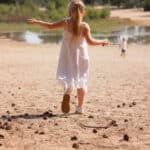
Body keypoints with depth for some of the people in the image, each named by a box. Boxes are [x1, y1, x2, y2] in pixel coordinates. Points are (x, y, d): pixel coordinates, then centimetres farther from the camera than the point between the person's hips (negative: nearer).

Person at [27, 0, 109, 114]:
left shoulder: (65, 22, -7)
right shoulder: (84, 26, -13)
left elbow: (50, 26, 0)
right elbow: (90, 41, -16)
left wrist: (36, 21, 13)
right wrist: (103, 42, 0)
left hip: (68, 56, 1)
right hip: (80, 56, -1)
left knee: (69, 76, 6)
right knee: (81, 80, 11)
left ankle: (68, 92, -30)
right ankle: (80, 107, 12)